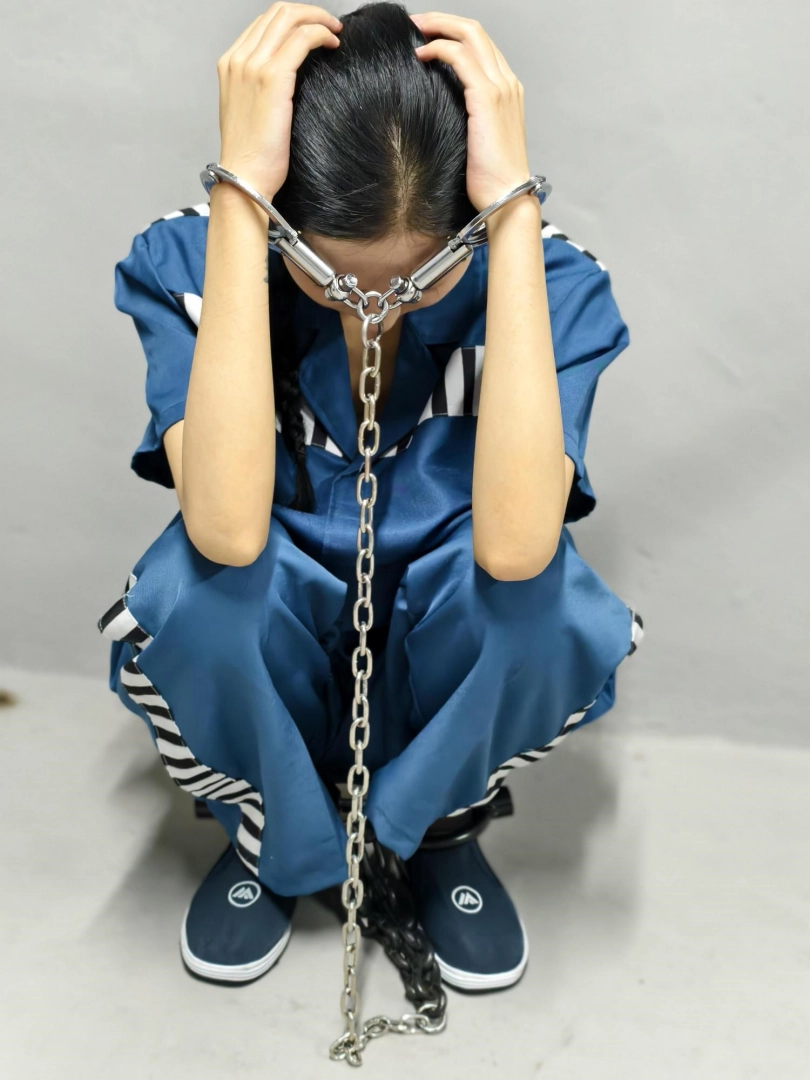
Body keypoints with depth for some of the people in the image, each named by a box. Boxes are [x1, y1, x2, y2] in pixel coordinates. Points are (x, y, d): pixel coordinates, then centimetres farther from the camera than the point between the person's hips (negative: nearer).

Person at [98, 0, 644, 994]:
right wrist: (238, 192, -39)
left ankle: (441, 829, 3)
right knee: (184, 589, -33)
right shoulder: (189, 261, -21)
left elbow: (513, 544, -40)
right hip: (262, 666, 1)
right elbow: (228, 530, -39)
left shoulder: (546, 278, -21)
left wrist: (517, 209, -39)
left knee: (552, 596, -33)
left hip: (452, 663, 0)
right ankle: (266, 835, 2)